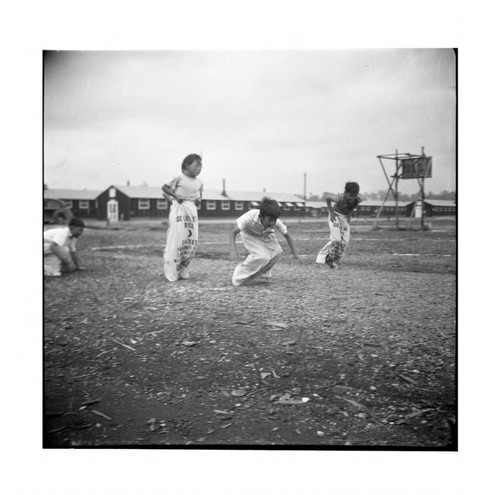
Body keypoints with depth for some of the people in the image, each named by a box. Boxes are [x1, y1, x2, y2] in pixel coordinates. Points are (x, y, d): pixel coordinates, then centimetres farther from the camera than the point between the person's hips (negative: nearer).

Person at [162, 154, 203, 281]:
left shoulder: (199, 183, 11)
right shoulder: (179, 178, -5)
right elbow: (164, 187, 0)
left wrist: (199, 200, 1)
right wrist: (175, 195, -13)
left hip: (192, 211, 6)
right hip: (179, 209, -6)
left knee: (192, 242, 3)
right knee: (176, 240, -6)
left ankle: (183, 272, 15)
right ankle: (172, 274, 2)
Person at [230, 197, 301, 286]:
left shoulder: (276, 222, -31)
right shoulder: (250, 217, -41)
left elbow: (287, 236, -13)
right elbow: (233, 233, -32)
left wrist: (295, 254, -13)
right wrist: (233, 250, -47)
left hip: (265, 235, 4)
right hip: (249, 235, -4)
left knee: (277, 251, -17)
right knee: (263, 257, -25)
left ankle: (263, 272, 10)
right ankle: (239, 277, -7)